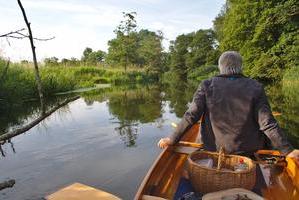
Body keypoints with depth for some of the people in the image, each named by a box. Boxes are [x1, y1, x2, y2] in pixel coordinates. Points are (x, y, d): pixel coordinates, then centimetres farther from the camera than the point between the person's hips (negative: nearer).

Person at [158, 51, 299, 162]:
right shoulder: (255, 88, -10)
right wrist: (288, 151, -2)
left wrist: (172, 139, -6)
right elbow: (268, 124, -13)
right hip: (249, 150, 1)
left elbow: (191, 116, -14)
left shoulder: (207, 86, -11)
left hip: (214, 149, 0)